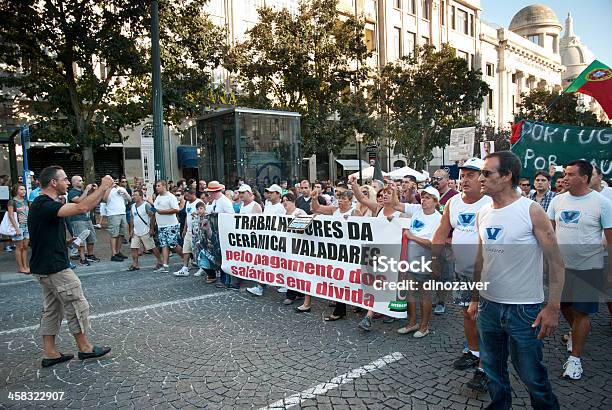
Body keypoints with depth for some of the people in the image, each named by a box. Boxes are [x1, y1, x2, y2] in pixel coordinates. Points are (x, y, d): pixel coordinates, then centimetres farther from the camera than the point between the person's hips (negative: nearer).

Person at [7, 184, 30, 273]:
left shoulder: (25, 201, 13)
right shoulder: (12, 202, -7)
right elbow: (11, 216, -11)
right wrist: (16, 228, -16)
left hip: (27, 226, 6)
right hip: (18, 227, -6)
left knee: (25, 247, 8)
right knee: (19, 247, 0)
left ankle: (25, 266, 14)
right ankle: (20, 268, 7)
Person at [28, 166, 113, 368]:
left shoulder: (43, 204, 12)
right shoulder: (45, 205, -22)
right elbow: (81, 208, -32)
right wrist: (103, 188, -25)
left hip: (46, 268, 10)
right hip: (56, 268, -10)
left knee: (52, 309, 15)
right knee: (78, 306, 2)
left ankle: (50, 354, 22)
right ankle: (84, 348, 15)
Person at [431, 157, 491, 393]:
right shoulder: (453, 203, 5)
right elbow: (441, 233, 11)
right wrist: (434, 257, 8)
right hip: (462, 271, 6)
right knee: (468, 313, 18)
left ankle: (485, 367, 6)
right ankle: (473, 353, 37)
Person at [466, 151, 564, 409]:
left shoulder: (532, 211, -12)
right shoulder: (482, 214, 4)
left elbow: (555, 261, -11)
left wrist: (553, 307, -15)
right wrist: (475, 299, 14)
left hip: (524, 309, -5)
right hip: (488, 305, 5)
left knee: (531, 375, 8)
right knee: (493, 370, 17)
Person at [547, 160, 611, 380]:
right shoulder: (558, 200, 1)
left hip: (588, 267, -4)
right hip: (561, 265, 5)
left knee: (580, 312, 3)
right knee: (564, 306, 17)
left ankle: (575, 358, 18)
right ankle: (578, 332, 48)